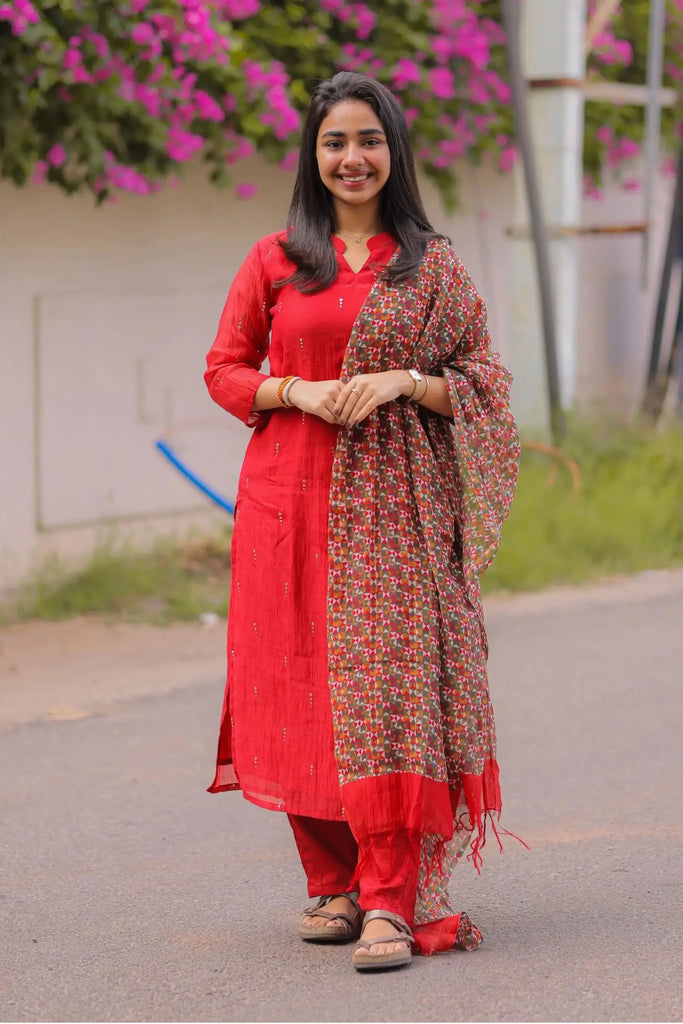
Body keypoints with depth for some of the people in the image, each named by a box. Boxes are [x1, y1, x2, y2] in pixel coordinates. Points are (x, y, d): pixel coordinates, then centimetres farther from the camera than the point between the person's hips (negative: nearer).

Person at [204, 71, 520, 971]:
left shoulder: (433, 267, 8)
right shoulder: (274, 261, 10)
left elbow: (482, 381, 7)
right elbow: (224, 370, 10)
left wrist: (402, 382, -10)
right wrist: (299, 392, -8)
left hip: (396, 504, -2)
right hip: (294, 498, 2)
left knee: (388, 686, -12)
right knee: (300, 685, 2)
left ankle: (391, 903, -12)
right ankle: (332, 881, 17)